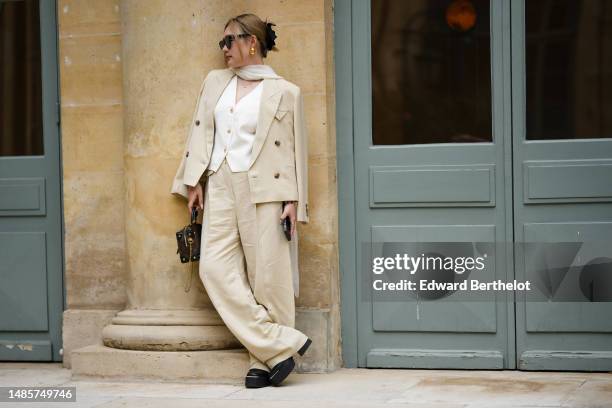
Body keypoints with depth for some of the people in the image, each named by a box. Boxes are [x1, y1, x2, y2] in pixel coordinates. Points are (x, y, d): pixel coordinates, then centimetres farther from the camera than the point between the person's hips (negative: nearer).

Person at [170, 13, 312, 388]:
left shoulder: (285, 92, 1)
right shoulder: (215, 82, 16)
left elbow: (296, 150, 0)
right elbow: (201, 132, 15)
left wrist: (294, 200, -6)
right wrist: (194, 181, 6)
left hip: (264, 191, -5)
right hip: (220, 188, 5)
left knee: (267, 276, -4)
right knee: (215, 269, -8)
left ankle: (263, 361, 5)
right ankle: (281, 344, -6)